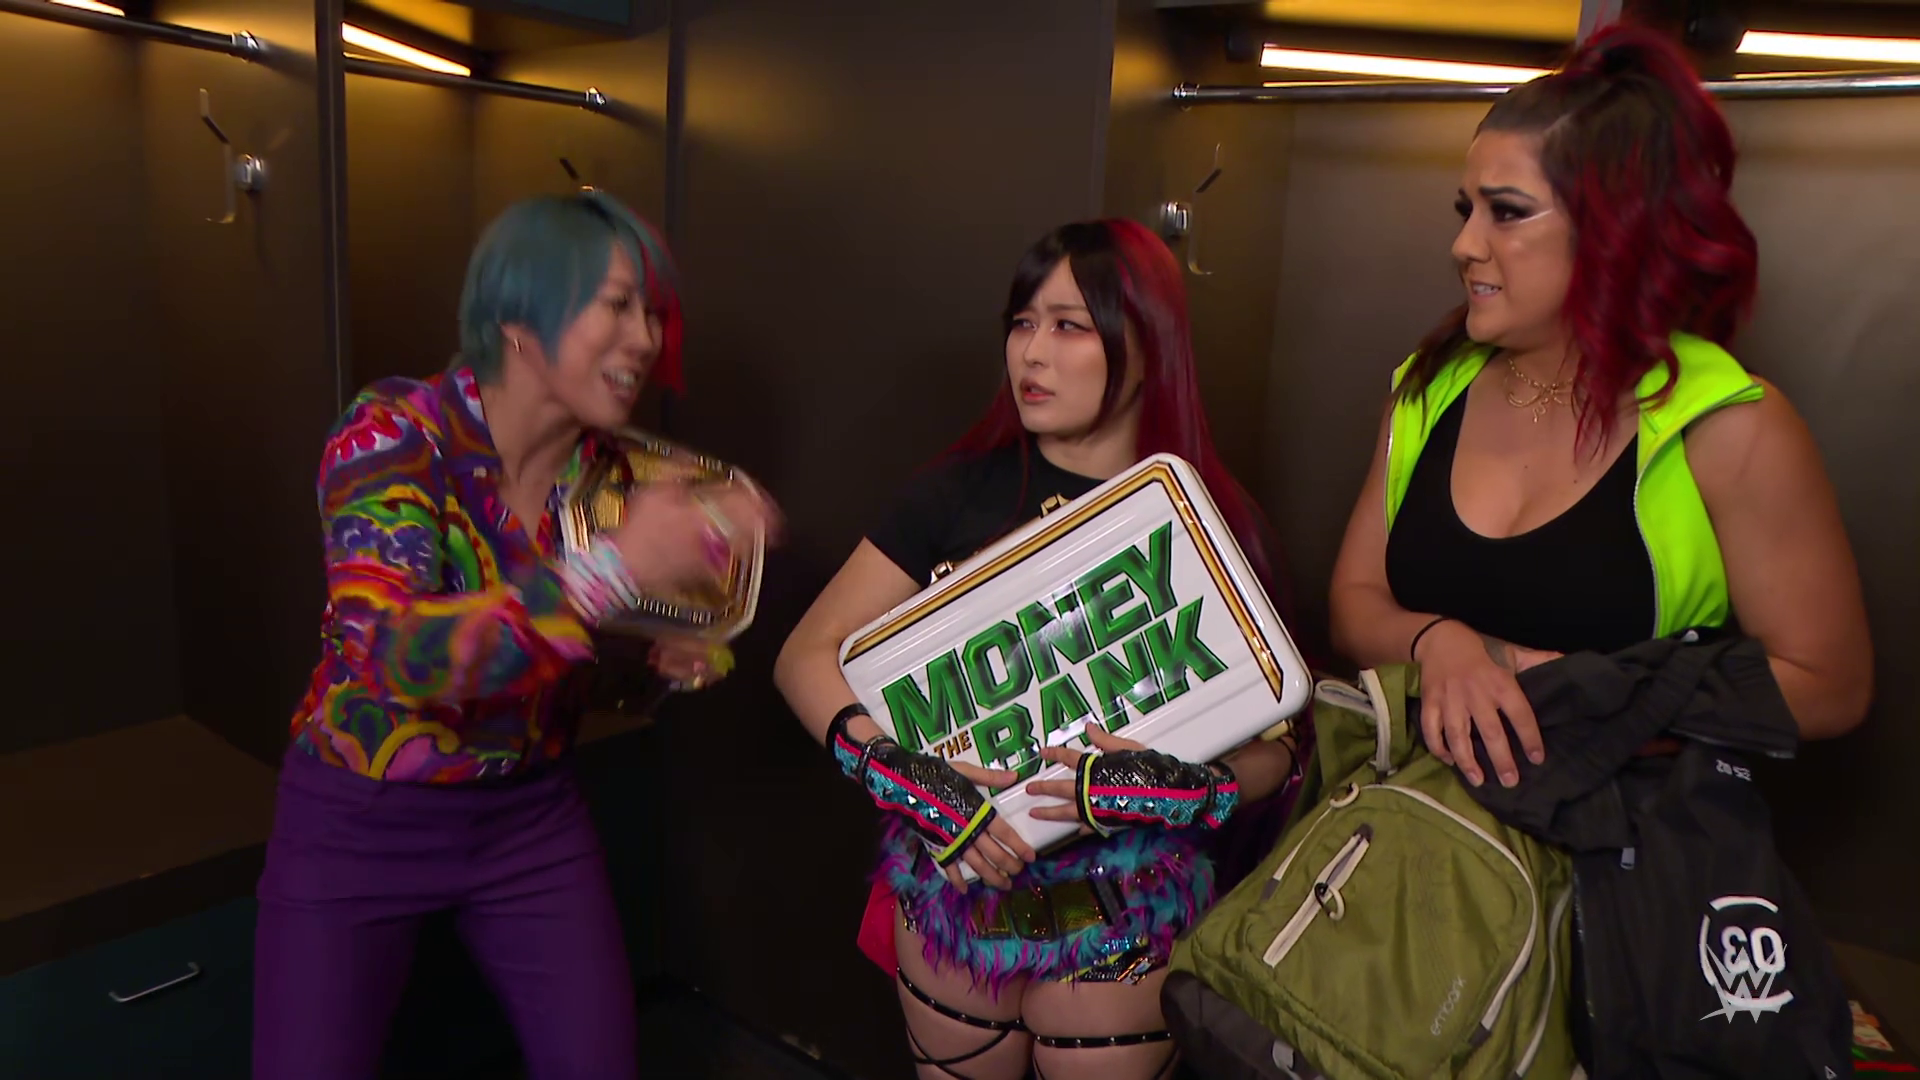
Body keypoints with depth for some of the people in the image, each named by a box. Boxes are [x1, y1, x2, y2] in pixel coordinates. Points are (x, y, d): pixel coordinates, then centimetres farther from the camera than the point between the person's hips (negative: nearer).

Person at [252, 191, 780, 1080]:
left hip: (530, 815, 4)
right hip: (361, 822, -3)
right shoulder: (393, 432, -20)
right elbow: (391, 651, -36)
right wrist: (611, 572, -48)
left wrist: (661, 658, -13)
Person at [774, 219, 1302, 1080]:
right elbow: (806, 656, -9)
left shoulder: (1204, 522, -8)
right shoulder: (962, 493, -7)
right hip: (952, 881, 1)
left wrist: (1174, 785, -25)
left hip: (1123, 923, -1)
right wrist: (907, 774, -23)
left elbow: (1270, 751, -6)